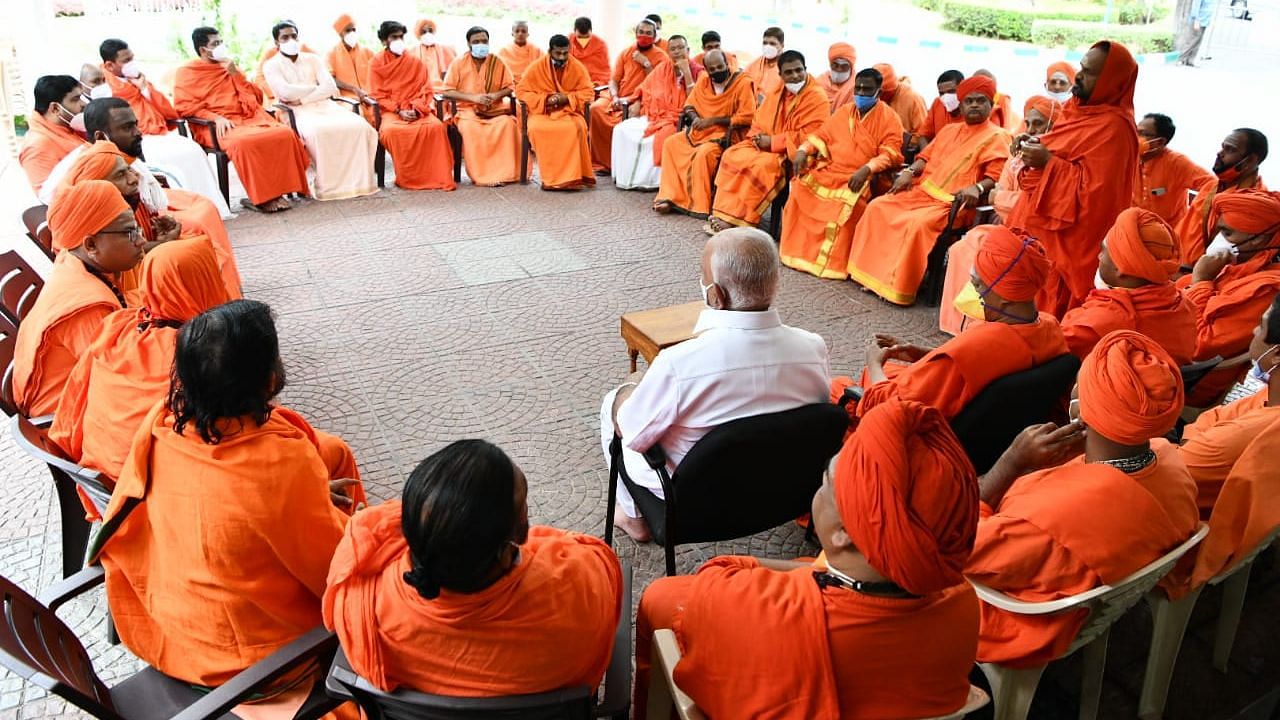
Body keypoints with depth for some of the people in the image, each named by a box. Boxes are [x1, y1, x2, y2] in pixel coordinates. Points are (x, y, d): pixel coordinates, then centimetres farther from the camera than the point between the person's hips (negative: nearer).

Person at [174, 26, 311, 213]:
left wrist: (235, 74, 5)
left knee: (285, 134, -24)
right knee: (244, 142, -39)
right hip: (214, 127, -5)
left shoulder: (229, 68, 25)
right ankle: (260, 198, -29)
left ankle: (276, 191, -22)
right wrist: (216, 117, -16)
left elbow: (256, 99, 17)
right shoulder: (186, 72, 11)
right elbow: (184, 106, -3)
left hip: (247, 119, 5)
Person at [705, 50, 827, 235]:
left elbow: (809, 136, -20)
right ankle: (723, 214, -18)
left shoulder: (817, 98, -12)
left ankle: (735, 220, -24)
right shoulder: (776, 93, 11)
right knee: (731, 156, -13)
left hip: (794, 152, -7)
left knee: (761, 166, -32)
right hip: (766, 145, 8)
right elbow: (758, 122, 18)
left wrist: (772, 142, -19)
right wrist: (758, 137, -7)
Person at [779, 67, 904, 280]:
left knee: (847, 203, -34)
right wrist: (803, 150, -1)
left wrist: (867, 169, -26)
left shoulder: (888, 118, 0)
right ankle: (797, 249, -9)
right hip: (829, 170, 6)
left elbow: (890, 153, -10)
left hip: (859, 178, -6)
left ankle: (832, 262, -25)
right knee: (800, 187, -16)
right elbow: (822, 135, 19)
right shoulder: (844, 111, 17)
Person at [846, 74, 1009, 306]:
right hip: (923, 192, 8)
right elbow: (926, 156, 24)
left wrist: (977, 188, -30)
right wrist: (910, 172, 4)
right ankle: (872, 272, -3)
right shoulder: (950, 130, 22)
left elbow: (997, 176, -11)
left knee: (917, 223, -33)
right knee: (878, 207, -5)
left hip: (953, 202, -8)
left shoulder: (996, 137, -1)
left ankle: (899, 287, -24)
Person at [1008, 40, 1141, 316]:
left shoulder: (1112, 127, -18)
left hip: (1065, 241, -9)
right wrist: (1035, 148, 5)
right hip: (1041, 228, 10)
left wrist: (1048, 163, -22)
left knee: (1043, 310, -5)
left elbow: (1095, 190, -24)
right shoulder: (1084, 110, 12)